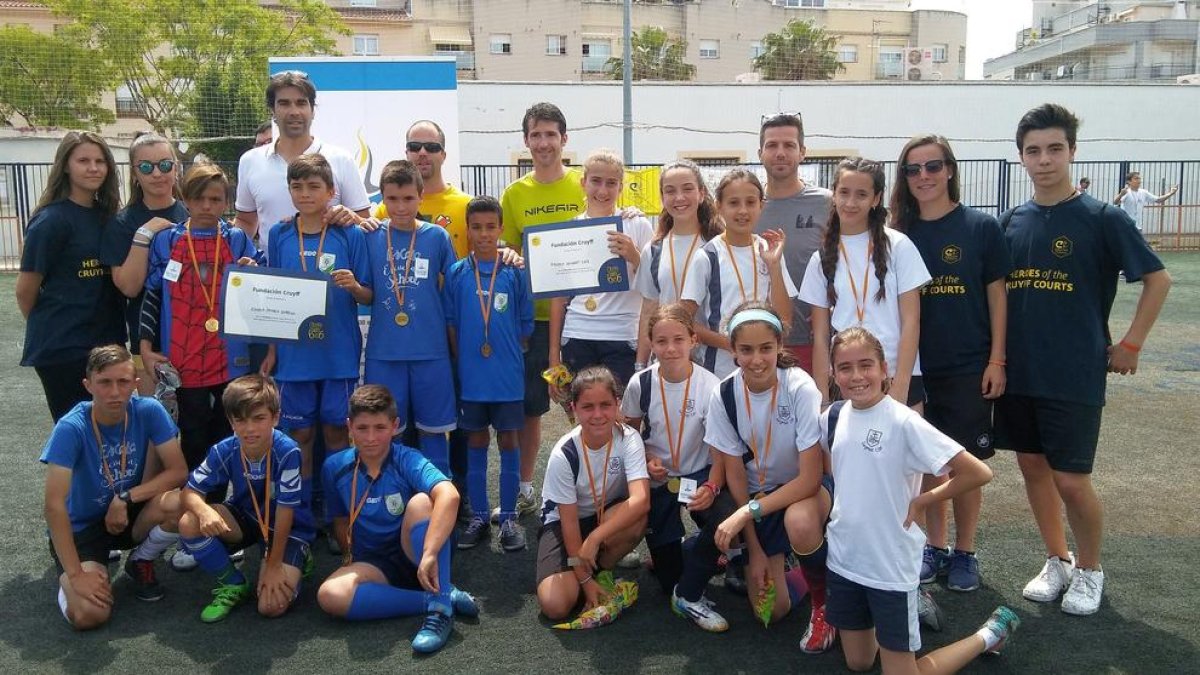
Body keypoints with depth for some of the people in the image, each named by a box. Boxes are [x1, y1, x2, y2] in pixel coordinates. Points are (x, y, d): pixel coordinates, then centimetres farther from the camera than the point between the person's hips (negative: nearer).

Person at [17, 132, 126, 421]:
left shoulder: (107, 215, 8)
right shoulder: (51, 220, -11)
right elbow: (26, 290, -6)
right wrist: (48, 329, 6)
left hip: (107, 343, 6)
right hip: (62, 350, -6)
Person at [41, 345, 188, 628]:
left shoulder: (148, 411, -16)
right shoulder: (71, 428, -25)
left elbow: (178, 471, -12)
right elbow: (54, 505, -27)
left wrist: (126, 498, -24)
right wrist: (76, 574, -29)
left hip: (129, 515, 3)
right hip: (81, 528, -3)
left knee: (175, 504, -31)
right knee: (89, 615, -25)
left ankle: (141, 563, 2)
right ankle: (66, 578, 13)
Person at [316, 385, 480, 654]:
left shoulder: (407, 461, -17)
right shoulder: (335, 468, -3)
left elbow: (449, 495, -38)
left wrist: (429, 554, -46)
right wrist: (350, 555, 2)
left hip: (412, 554, -3)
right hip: (374, 563, 3)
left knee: (421, 502, -33)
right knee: (330, 595, -30)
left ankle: (442, 604, -30)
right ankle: (431, 600, -24)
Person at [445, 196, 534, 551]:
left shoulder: (516, 272, -2)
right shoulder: (456, 273, 1)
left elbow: (525, 325, 2)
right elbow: (451, 324, 5)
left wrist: (513, 359, -1)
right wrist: (462, 361, 2)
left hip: (508, 375, -1)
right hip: (471, 375, 1)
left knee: (508, 441, 6)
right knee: (476, 442, 10)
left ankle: (508, 517, 17)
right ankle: (478, 516, 21)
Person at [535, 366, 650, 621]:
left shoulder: (629, 439, -21)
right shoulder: (563, 455, -24)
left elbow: (640, 500, -35)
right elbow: (569, 520, -18)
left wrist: (594, 538, -39)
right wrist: (585, 580, -16)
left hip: (610, 515, 2)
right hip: (563, 523, -2)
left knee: (637, 517, -35)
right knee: (555, 605, -24)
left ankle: (602, 569, -4)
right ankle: (589, 573, 10)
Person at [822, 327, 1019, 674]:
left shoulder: (903, 422, -19)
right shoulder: (832, 418, -1)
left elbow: (978, 473, -20)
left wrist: (920, 502, -14)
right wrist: (839, 506, 7)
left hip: (891, 566, -6)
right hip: (843, 559, 6)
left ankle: (990, 634, 24)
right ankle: (912, 606, 41)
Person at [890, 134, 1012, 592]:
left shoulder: (981, 227, -3)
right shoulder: (900, 233, 3)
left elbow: (997, 295, -1)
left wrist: (996, 359, -6)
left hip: (969, 367, -2)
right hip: (916, 367, 2)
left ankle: (964, 553, 21)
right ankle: (934, 547, 26)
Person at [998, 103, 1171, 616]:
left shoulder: (1102, 219, -7)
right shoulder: (1011, 223, 6)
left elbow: (1157, 279, -3)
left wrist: (1129, 345, -5)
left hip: (1076, 376, -4)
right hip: (1019, 372, 5)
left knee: (1070, 479, -1)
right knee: (1032, 465, 12)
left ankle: (1089, 569, 24)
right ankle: (1057, 561, 31)